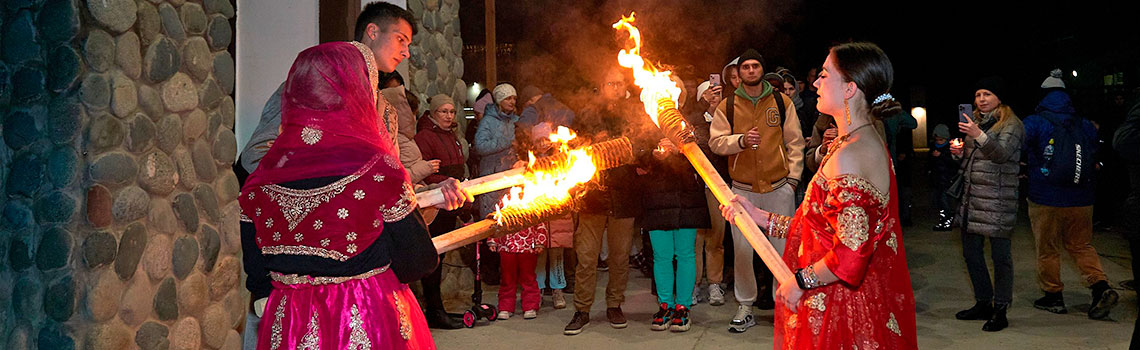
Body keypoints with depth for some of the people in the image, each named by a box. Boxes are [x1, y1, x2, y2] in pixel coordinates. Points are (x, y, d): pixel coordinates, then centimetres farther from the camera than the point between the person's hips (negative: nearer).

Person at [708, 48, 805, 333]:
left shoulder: (782, 102, 6)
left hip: (779, 187, 0)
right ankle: (745, 307, 13)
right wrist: (740, 140, -16)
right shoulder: (727, 106, 5)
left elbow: (795, 142, 7)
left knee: (783, 248, 0)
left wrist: (793, 176, 0)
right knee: (742, 249, 0)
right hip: (743, 189, 0)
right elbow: (715, 141, 1)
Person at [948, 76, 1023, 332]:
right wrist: (959, 152, 3)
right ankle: (983, 304, 23)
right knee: (971, 251, 11)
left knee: (1000, 254, -4)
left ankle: (1000, 310, 2)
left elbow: (1002, 153, -20)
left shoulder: (1011, 125, -4)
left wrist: (979, 136, -34)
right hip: (971, 195, 8)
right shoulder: (976, 121, 19)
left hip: (998, 198, -8)